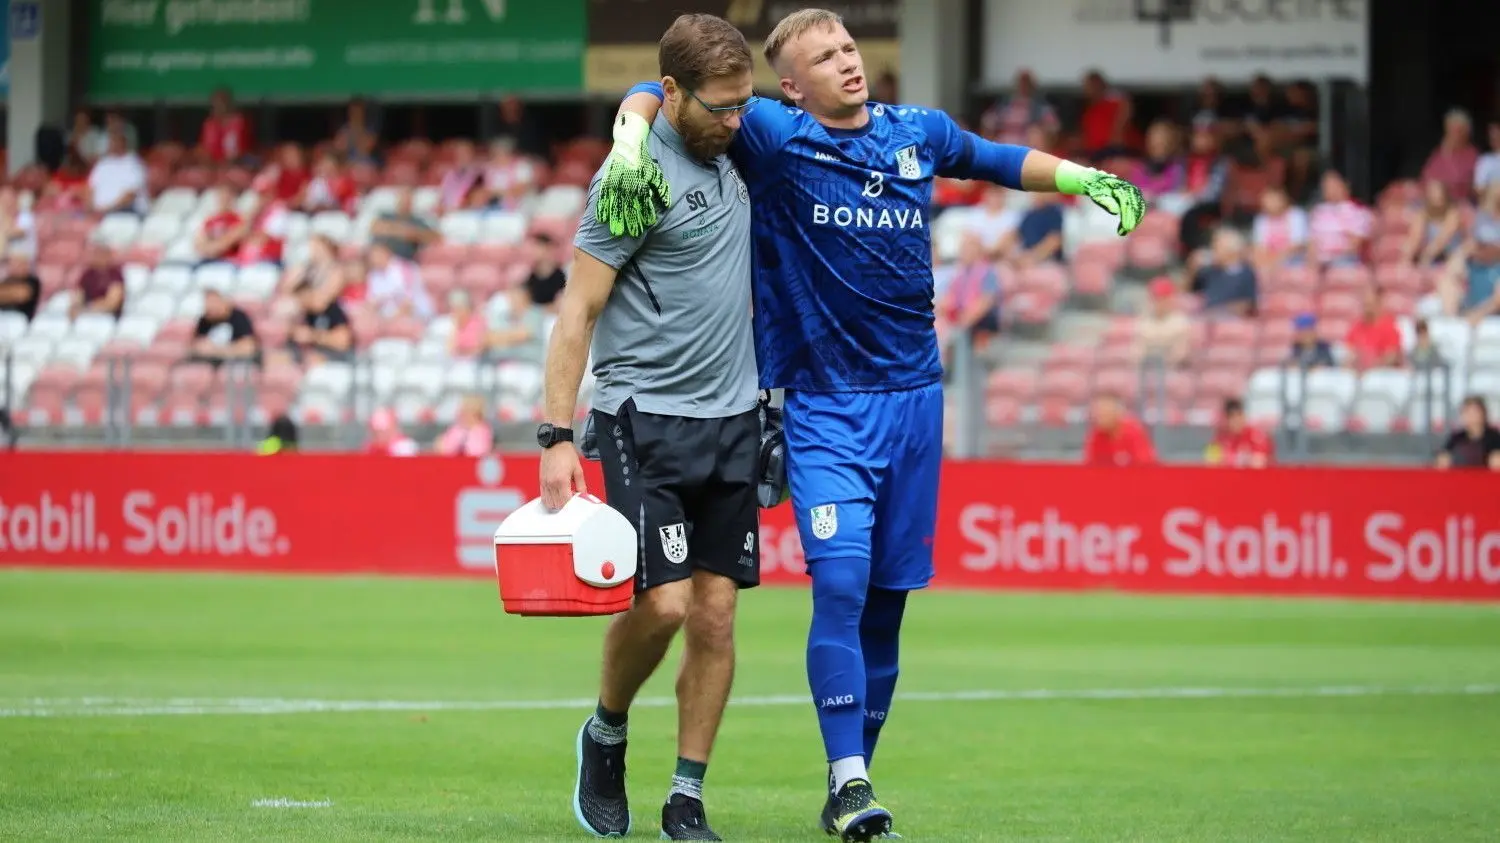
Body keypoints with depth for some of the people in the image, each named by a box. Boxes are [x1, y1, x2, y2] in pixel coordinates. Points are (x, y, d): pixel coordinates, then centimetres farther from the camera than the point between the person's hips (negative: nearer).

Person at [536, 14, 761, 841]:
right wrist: (557, 435, -16)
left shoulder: (728, 153, 10)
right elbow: (577, 310, -11)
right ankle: (605, 735, 15)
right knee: (662, 601, -13)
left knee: (716, 612, 2)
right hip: (648, 421, -6)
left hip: (732, 418, 7)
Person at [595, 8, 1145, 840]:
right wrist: (629, 152, -27)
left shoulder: (920, 132, 7)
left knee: (885, 602, 6)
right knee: (840, 582, -18)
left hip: (912, 397, 4)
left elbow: (997, 160, 28)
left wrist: (1093, 182, 24)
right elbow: (653, 94, -8)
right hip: (823, 404, -4)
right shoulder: (775, 139, -6)